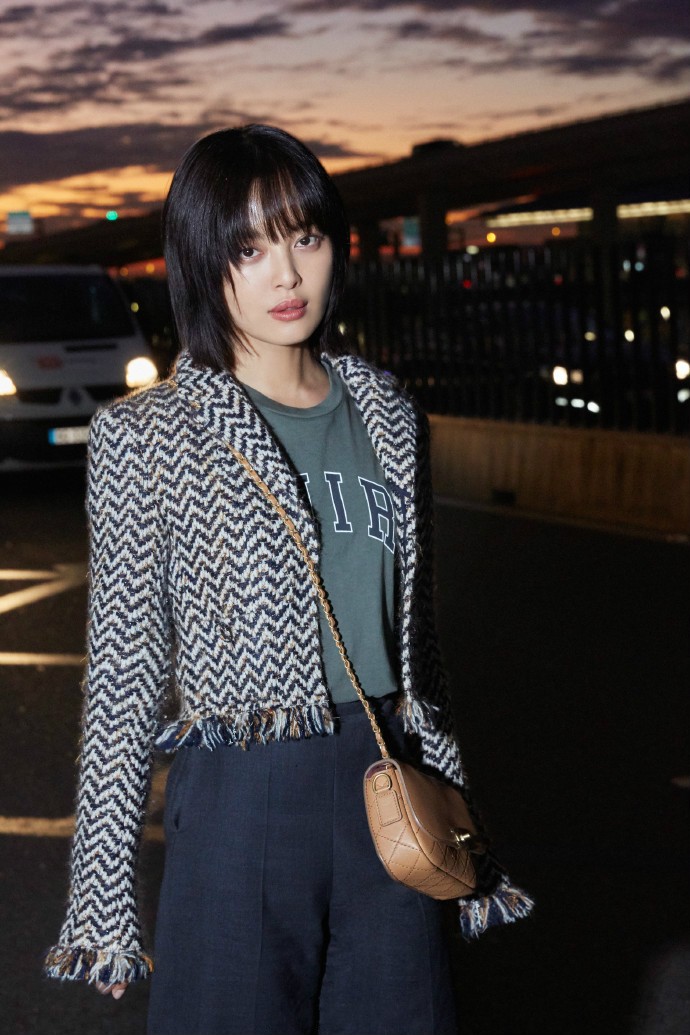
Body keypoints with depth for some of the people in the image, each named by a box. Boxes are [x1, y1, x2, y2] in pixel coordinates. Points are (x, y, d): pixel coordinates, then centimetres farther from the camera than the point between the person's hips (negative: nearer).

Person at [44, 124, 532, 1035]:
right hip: (241, 795, -4)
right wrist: (102, 894, -6)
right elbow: (122, 671, -6)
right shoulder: (148, 437, -7)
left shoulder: (389, 418, 7)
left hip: (387, 788, 4)